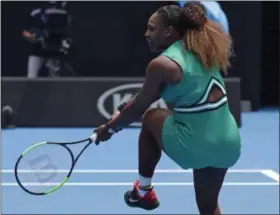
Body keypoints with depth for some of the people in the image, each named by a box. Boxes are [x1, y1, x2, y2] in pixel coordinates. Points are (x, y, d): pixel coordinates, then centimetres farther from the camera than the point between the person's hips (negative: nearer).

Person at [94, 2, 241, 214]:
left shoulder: (161, 64, -12)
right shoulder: (201, 50, 10)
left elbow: (138, 107, 1)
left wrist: (110, 128, 18)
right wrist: (122, 112, 24)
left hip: (192, 146, -6)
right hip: (228, 144, 6)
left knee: (151, 117, 23)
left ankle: (143, 192, 32)